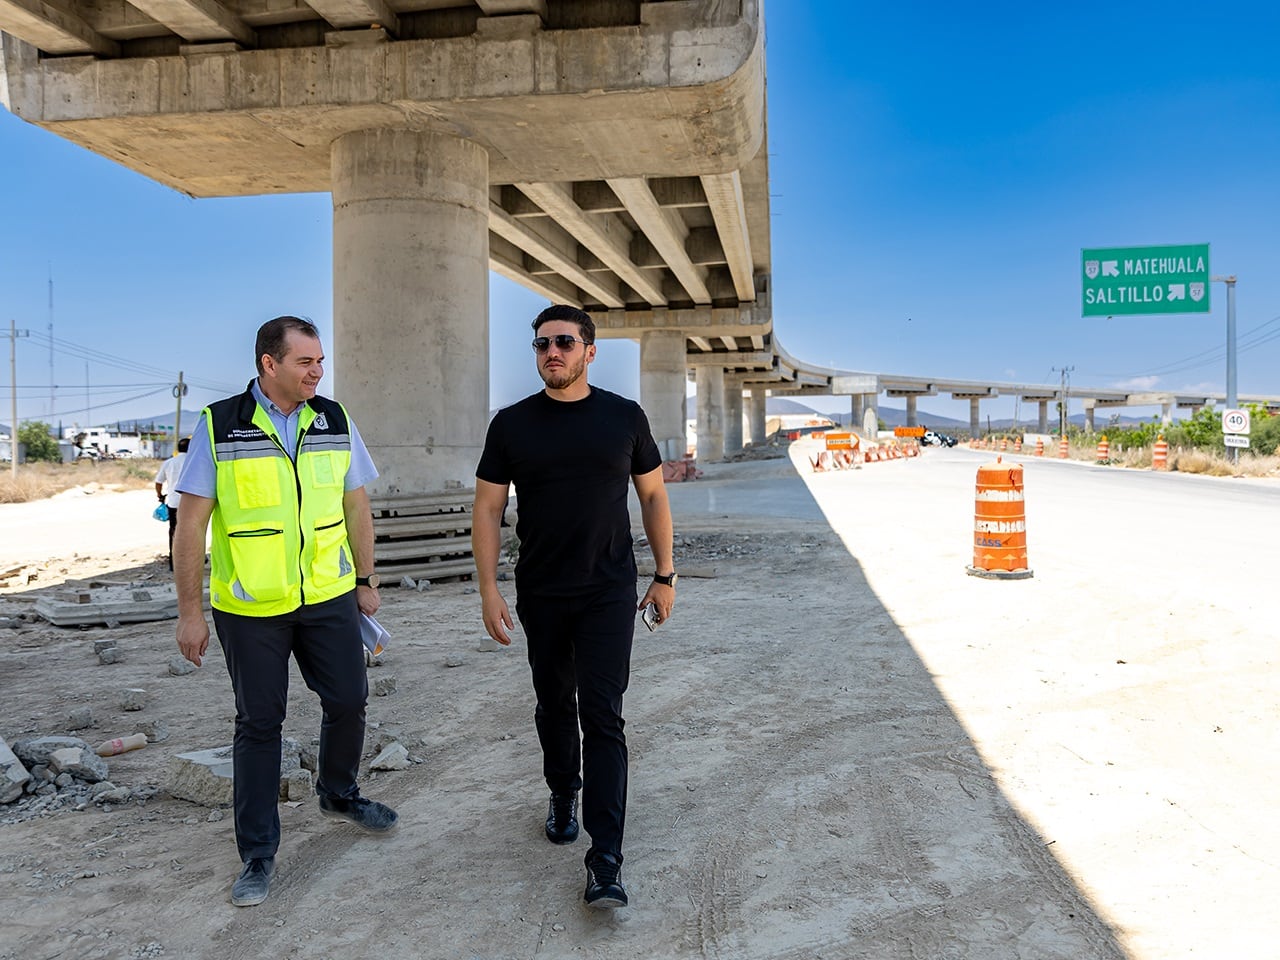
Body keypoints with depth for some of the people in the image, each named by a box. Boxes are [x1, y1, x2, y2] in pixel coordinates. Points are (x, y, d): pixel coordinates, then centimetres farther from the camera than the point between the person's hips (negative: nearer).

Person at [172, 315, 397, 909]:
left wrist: (366, 580, 11)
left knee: (348, 702, 10)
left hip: (329, 597, 3)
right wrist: (189, 611, -7)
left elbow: (355, 507, 10)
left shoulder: (335, 421, 1)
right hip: (250, 608, -3)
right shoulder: (219, 426, -9)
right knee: (258, 723, 7)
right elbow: (191, 525, -7)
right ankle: (258, 851, 22)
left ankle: (339, 795, 39)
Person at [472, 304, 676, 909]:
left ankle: (605, 864, -2)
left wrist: (664, 575, 6)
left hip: (608, 594, -1)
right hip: (540, 598, 2)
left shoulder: (624, 417, -1)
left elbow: (653, 496, 7)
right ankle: (562, 798, 43)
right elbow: (487, 508, 1)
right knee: (554, 707, 17)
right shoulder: (511, 424, 0)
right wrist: (488, 591, -5)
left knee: (602, 719, -6)